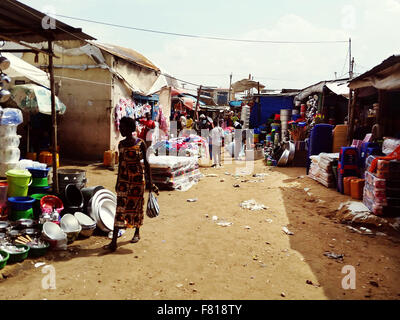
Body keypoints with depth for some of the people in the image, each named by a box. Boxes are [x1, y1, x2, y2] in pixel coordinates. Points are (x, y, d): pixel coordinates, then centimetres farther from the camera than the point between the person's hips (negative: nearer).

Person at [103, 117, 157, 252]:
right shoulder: (121, 144, 5)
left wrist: (149, 181, -5)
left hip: (137, 178, -3)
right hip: (123, 178, 3)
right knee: (120, 206, -3)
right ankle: (114, 241, -5)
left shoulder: (140, 143, -7)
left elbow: (146, 163, -3)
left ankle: (137, 233, 32)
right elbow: (120, 163, 14)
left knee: (136, 205, 10)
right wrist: (118, 181, 15)